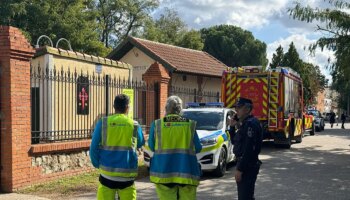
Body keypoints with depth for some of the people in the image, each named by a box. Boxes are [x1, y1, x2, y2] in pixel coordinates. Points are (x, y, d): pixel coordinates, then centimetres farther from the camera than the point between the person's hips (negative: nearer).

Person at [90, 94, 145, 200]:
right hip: (127, 175, 0)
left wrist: (97, 164, 11)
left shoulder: (103, 123, -2)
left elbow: (94, 148, -3)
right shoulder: (134, 125, 0)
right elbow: (140, 143, 18)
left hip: (107, 174, 0)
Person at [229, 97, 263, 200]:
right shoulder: (245, 123, 15)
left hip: (248, 166, -11)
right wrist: (232, 127, 9)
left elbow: (248, 149, -24)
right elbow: (235, 141, 23)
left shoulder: (251, 124, -18)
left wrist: (240, 169, -24)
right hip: (245, 165, 11)